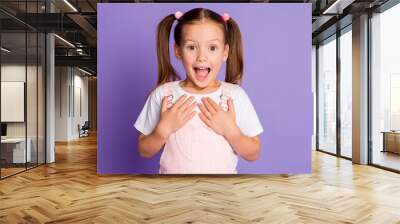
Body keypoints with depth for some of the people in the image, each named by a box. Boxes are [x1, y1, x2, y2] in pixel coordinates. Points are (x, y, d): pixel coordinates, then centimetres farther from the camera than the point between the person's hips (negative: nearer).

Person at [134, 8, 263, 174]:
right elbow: (144, 151, -4)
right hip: (173, 171, 0)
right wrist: (164, 129, -20)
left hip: (223, 173, 0)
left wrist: (230, 130, -21)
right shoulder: (162, 94, -11)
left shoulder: (235, 95, -12)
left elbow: (253, 154, -6)